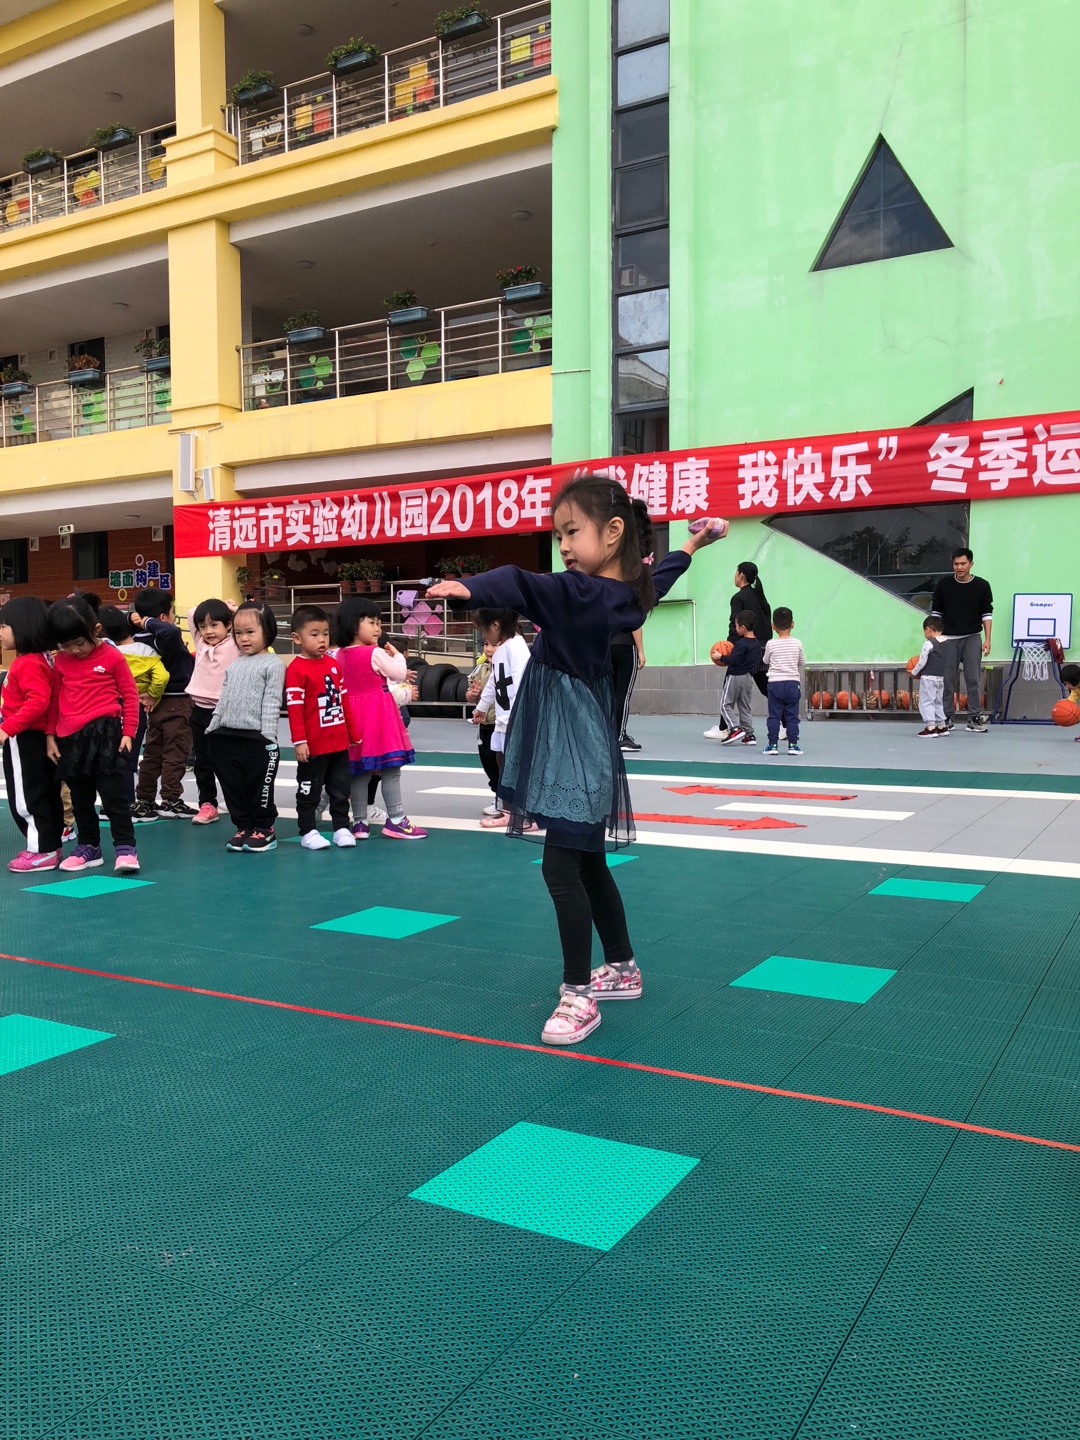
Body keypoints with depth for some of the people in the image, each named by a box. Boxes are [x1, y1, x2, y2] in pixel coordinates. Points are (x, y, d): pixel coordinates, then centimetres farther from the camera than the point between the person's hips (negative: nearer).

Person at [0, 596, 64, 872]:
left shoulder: (28, 663, -19)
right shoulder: (38, 659, 11)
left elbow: (38, 701, -29)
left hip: (24, 739, -10)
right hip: (37, 737, 10)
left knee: (26, 796, -3)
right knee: (45, 792, 14)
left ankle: (43, 851, 3)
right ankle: (50, 844, 23)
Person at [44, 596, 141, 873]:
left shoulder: (112, 657, -6)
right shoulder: (60, 662, 8)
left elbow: (130, 695, -2)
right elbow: (54, 700, 15)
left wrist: (128, 732, -5)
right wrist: (50, 735, 12)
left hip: (105, 733, -5)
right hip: (70, 738, 5)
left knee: (114, 795, -4)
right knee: (80, 798, 14)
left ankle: (125, 848, 2)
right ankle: (88, 847, 26)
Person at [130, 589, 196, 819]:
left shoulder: (141, 638, 1)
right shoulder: (168, 637, -21)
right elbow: (170, 631, -44)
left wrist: (141, 622, 3)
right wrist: (148, 622, -28)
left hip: (157, 702, 8)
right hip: (177, 703, -8)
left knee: (152, 753, 14)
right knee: (175, 752, 0)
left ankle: (143, 801, 19)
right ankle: (170, 801, 3)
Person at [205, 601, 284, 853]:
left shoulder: (273, 664, -5)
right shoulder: (234, 665, 16)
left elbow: (271, 702, -11)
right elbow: (224, 699, 19)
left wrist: (268, 735, -16)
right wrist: (213, 727, 13)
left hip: (257, 739, -7)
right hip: (227, 736, 7)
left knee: (259, 787, 2)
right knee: (233, 787, 11)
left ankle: (264, 829, 14)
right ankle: (244, 827, 22)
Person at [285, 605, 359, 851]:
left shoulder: (333, 663, 8)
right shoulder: (296, 669, -13)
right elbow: (294, 707, -15)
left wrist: (353, 732, 16)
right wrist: (299, 741, -19)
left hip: (339, 743, 6)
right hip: (313, 746, -6)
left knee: (340, 789, 14)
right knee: (309, 790, 7)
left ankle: (341, 827, 24)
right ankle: (308, 831, 18)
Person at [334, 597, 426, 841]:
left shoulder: (340, 655, 7)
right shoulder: (375, 653, -13)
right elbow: (399, 674, -6)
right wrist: (397, 655, 13)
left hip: (353, 715, 7)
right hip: (378, 715, -7)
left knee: (359, 771, 10)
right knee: (391, 770, -1)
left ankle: (359, 823, 14)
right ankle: (396, 821, 1)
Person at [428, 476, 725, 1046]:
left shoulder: (579, 594, -20)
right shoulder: (630, 593, 6)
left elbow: (522, 586, -38)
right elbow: (658, 576, 27)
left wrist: (464, 590, -55)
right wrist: (692, 545, 46)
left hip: (573, 748, -10)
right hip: (585, 742, 10)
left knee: (561, 868, -7)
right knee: (589, 865, 19)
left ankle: (578, 996, -1)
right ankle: (623, 969, 32)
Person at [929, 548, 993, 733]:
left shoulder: (982, 585, -2)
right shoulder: (944, 584, -1)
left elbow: (987, 613, 1)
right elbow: (936, 611, 5)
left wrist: (987, 639, -6)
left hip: (972, 637, 0)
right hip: (949, 638, 0)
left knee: (974, 678, -5)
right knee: (948, 679, 2)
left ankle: (975, 718, 0)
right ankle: (947, 718, 10)